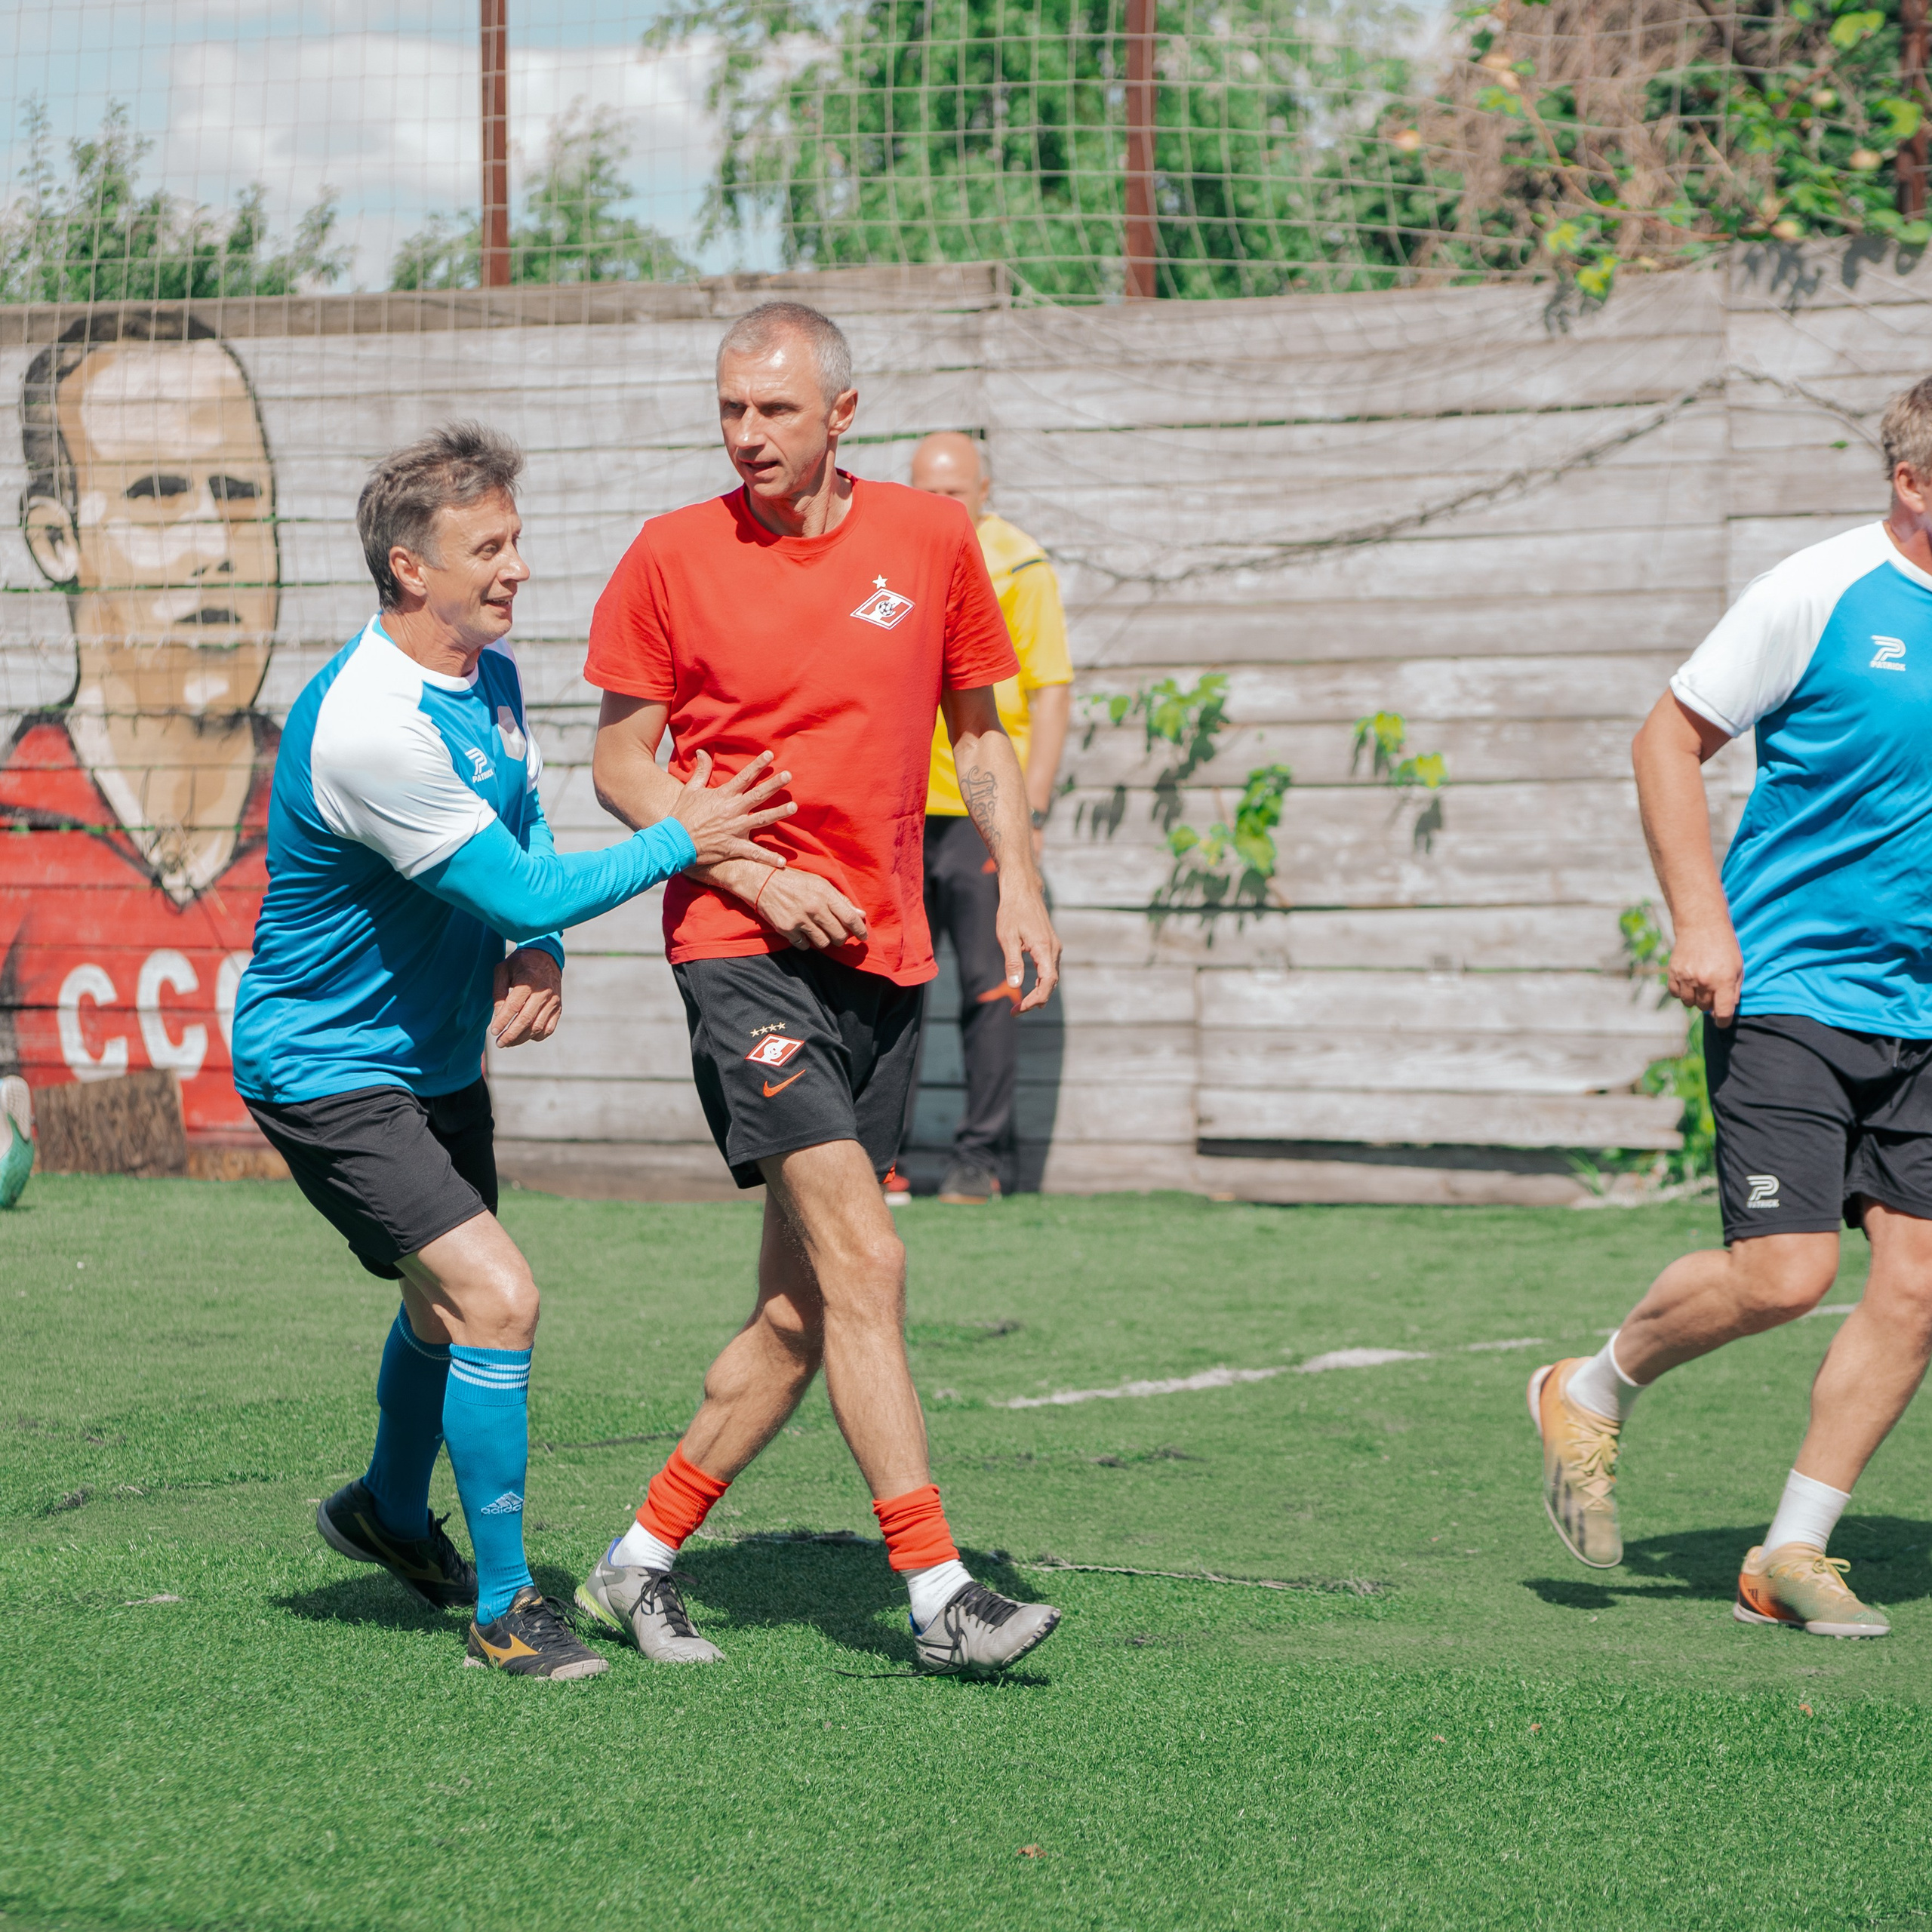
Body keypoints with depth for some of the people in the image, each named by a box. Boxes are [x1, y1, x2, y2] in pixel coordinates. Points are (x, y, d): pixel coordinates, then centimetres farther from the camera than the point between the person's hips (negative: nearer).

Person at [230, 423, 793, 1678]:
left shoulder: (492, 673, -1)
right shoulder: (366, 729, -31)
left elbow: (523, 824, 14)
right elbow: (520, 890, -28)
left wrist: (538, 950, -6)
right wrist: (677, 843, -20)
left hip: (437, 1052, 9)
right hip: (327, 1067, -9)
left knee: (452, 1296, 24)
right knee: (494, 1296, -19)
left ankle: (390, 1512, 51)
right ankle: (504, 1608, -8)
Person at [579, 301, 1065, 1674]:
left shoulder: (930, 538, 7)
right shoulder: (673, 556, -1)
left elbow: (979, 737, 18)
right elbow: (621, 765, 3)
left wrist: (1020, 882, 4)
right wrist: (753, 874, -10)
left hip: (888, 955, 4)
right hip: (743, 947, -4)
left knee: (806, 1311, 6)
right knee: (863, 1263, -16)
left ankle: (639, 1562, 21)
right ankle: (940, 1596, -16)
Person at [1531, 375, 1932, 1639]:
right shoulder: (1822, 593, -9)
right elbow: (1672, 740, -3)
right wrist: (1701, 921, -11)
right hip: (1789, 988, -5)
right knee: (1784, 1275, -13)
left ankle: (1794, 1551, 11)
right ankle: (1594, 1396, 16)